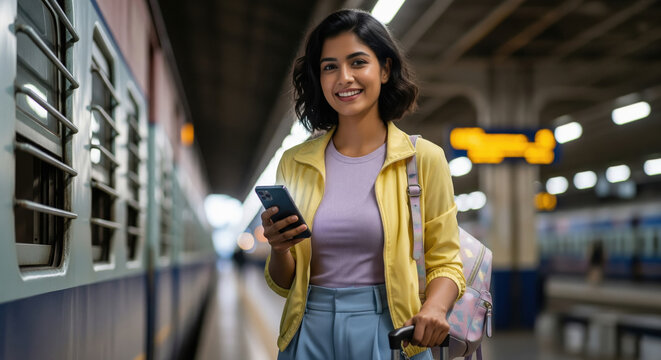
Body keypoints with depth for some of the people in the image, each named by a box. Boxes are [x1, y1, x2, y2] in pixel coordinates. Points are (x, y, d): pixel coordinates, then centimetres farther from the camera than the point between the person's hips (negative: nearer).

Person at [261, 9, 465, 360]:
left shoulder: (424, 158, -4)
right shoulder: (295, 163, 3)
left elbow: (444, 263, 0)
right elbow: (284, 284, 8)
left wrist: (434, 307, -20)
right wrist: (278, 249, -13)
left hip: (388, 331, -2)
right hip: (310, 332, 2)